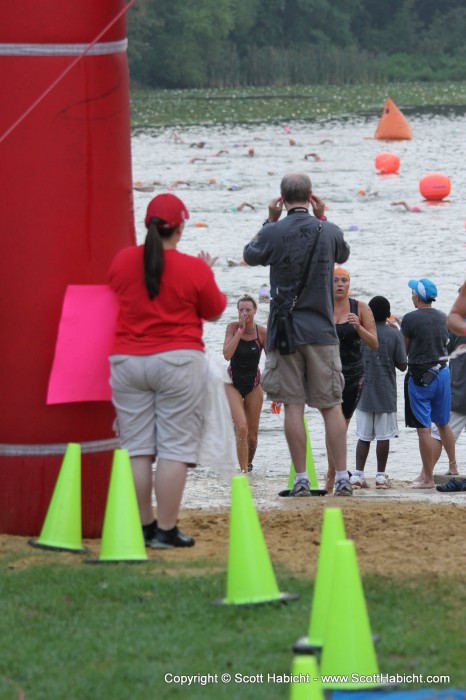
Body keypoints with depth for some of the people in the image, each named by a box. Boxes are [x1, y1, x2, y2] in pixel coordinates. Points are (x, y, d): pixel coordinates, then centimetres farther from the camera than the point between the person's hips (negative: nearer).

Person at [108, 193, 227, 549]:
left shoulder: (123, 261, 1)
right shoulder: (194, 269, -9)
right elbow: (214, 311, 6)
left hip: (126, 361, 4)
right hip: (177, 360, -4)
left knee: (136, 449, 8)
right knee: (175, 448, -1)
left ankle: (144, 527, 11)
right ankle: (167, 530, -4)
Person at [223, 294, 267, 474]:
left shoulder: (262, 332, -10)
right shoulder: (232, 327, -11)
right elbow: (227, 355, -23)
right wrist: (240, 330, -23)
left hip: (253, 384, 2)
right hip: (233, 383, -2)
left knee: (252, 433, 8)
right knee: (241, 427, -20)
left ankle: (249, 463, 35)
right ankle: (244, 470, -16)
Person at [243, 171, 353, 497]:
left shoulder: (274, 233, -7)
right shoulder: (329, 232, -1)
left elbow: (250, 255, 14)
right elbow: (343, 254, 22)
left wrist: (270, 221, 18)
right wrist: (322, 218, 20)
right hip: (321, 330, 1)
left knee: (293, 405, 1)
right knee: (331, 406, 4)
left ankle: (302, 478, -2)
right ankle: (343, 477, 0)